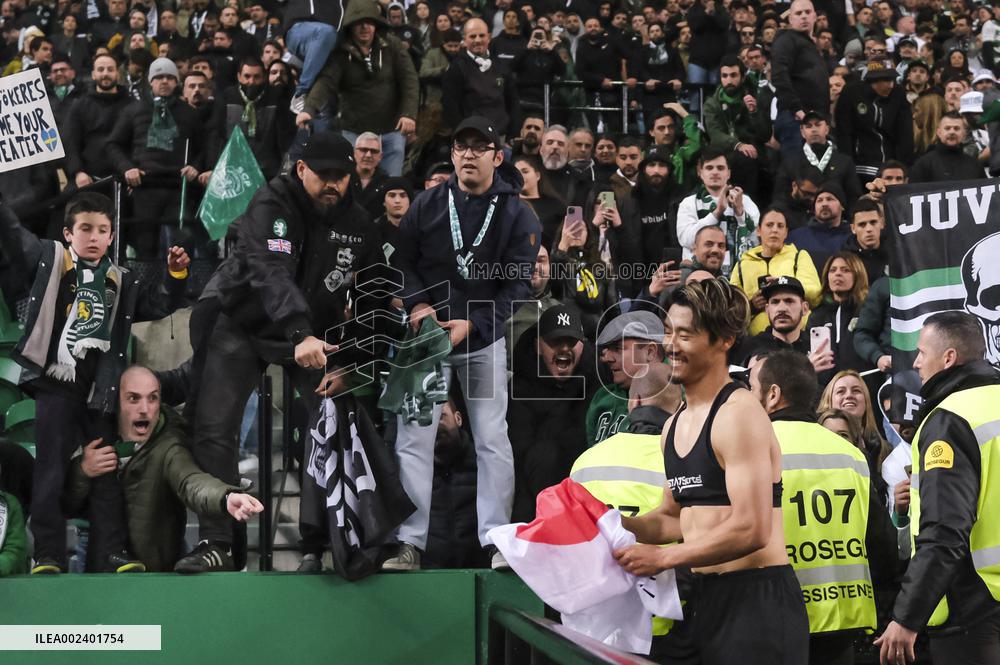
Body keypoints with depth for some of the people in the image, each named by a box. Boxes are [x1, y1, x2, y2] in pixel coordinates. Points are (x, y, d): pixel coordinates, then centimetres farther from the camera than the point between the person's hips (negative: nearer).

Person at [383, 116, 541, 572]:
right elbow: (402, 262, 7)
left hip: (487, 339, -1)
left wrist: (473, 325, -18)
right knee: (413, 439, -3)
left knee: (492, 440, -1)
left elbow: (518, 285, -7)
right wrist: (417, 304, -12)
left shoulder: (518, 215, -2)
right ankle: (410, 543, 1)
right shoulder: (426, 206, 4)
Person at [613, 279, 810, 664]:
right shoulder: (674, 425, 14)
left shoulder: (738, 415, -14)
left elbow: (751, 530, -21)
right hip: (706, 597, 8)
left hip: (758, 599, -8)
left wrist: (663, 558, -17)